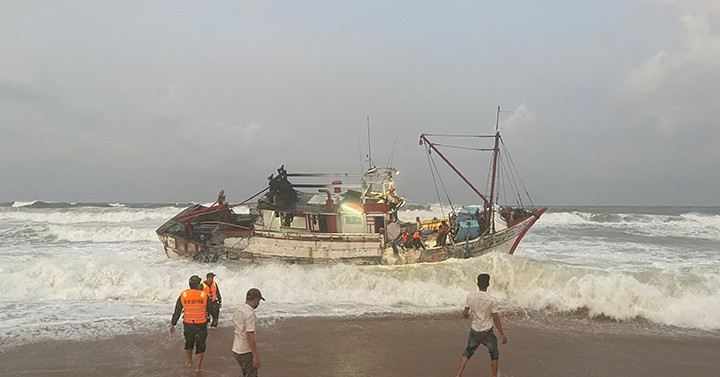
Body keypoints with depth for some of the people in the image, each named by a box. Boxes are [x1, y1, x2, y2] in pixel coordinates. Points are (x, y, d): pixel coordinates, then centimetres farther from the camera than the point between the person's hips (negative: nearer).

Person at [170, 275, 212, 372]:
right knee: (200, 345, 12)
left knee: (189, 342, 25)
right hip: (201, 325, -2)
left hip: (188, 324, 3)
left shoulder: (183, 295, -7)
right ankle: (199, 367, 18)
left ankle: (189, 362, 40)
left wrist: (172, 324, 5)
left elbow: (177, 312, -4)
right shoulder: (204, 295, -12)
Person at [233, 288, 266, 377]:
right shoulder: (250, 314, -20)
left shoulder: (239, 310, 8)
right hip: (246, 352, -9)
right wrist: (256, 356, -22)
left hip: (236, 350, 9)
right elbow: (250, 336, -24)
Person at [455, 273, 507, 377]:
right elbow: (496, 319, -15)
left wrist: (467, 316, 27)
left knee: (468, 353, 17)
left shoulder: (470, 297, -7)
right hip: (487, 333, -3)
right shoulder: (492, 300, -18)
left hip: (474, 331, 3)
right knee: (494, 354, 18)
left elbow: (465, 313, 3)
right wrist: (502, 335, -6)